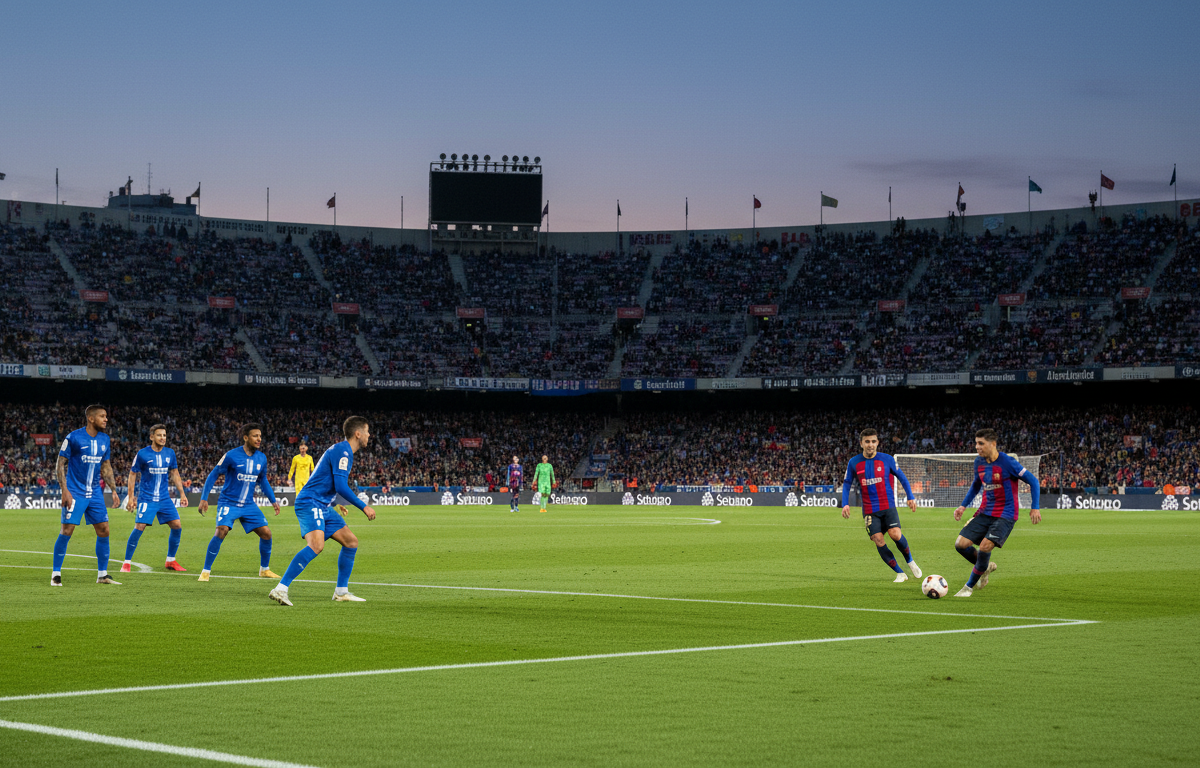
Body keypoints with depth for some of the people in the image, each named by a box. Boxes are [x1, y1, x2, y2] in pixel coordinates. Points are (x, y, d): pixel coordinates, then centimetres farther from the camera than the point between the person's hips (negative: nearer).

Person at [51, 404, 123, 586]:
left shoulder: (104, 439, 8)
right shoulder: (73, 438, -10)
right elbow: (60, 465, -7)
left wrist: (114, 490, 10)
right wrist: (65, 490, -15)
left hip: (95, 493, 6)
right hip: (75, 493, -6)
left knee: (103, 531, 2)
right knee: (66, 531, -9)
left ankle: (102, 575, 11)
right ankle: (56, 575, 1)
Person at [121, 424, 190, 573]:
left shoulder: (170, 453, 6)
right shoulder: (142, 454, -7)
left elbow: (175, 474, 16)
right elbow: (132, 475, 0)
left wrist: (182, 493, 10)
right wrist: (131, 497, -5)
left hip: (164, 499, 5)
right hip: (146, 498, -5)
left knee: (177, 526, -2)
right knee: (139, 527, -16)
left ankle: (170, 561, 12)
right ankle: (127, 562, -5)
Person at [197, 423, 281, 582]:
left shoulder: (261, 458, 3)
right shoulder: (232, 456, -13)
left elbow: (263, 481, 20)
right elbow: (213, 475, -5)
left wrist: (273, 501, 16)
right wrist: (204, 498, -11)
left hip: (248, 505, 5)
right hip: (228, 502, -5)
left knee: (266, 533, -2)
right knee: (221, 532, -24)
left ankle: (264, 569, 19)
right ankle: (206, 571, -13)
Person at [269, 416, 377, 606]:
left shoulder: (344, 451, 19)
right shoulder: (342, 451, -13)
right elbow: (341, 487, -20)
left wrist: (337, 504, 35)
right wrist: (364, 507, -14)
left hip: (323, 506, 11)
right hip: (310, 503, -11)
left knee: (351, 542, 10)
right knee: (317, 544, -29)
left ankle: (341, 592, 16)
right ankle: (280, 589, -31)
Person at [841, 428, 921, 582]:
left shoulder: (887, 459, -1)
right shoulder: (854, 463, 2)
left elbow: (902, 478, 9)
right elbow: (846, 484, 12)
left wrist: (910, 497, 1)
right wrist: (845, 504, -1)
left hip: (888, 507, -1)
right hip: (870, 510, 1)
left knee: (895, 534, -22)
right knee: (878, 541, -11)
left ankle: (910, 561, 6)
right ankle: (900, 573, 2)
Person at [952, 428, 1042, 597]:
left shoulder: (1007, 463, -17)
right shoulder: (979, 462, 3)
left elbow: (1033, 481, -10)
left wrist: (1035, 507, -14)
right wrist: (963, 506, 15)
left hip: (1005, 515, -6)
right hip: (985, 512, 6)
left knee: (985, 546, -22)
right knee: (961, 543, -7)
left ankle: (970, 586, -3)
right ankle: (986, 567, 21)